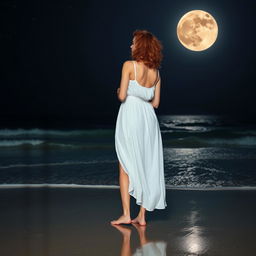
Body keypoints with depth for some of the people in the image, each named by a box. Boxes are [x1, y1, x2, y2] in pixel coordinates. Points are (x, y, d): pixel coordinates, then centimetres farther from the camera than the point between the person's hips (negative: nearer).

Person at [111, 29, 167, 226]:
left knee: (126, 167, 3)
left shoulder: (129, 65, -8)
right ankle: (142, 216, 10)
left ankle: (126, 214, -1)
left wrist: (119, 92, 9)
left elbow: (122, 96, -13)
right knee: (146, 167, 8)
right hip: (149, 119, 5)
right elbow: (155, 102, 10)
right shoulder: (156, 72, 9)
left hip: (130, 116, -5)